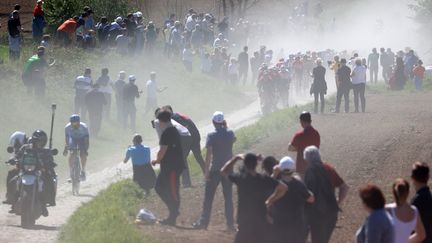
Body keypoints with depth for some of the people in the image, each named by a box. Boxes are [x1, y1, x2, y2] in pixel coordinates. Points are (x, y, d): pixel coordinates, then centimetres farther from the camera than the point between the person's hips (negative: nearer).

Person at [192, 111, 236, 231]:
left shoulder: (212, 136, -12)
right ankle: (230, 224, 7)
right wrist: (225, 127, 17)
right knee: (228, 197, 9)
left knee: (208, 197, 6)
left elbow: (209, 154, -16)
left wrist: (206, 171, -13)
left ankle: (204, 222, 8)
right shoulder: (230, 134, 0)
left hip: (215, 170, -3)